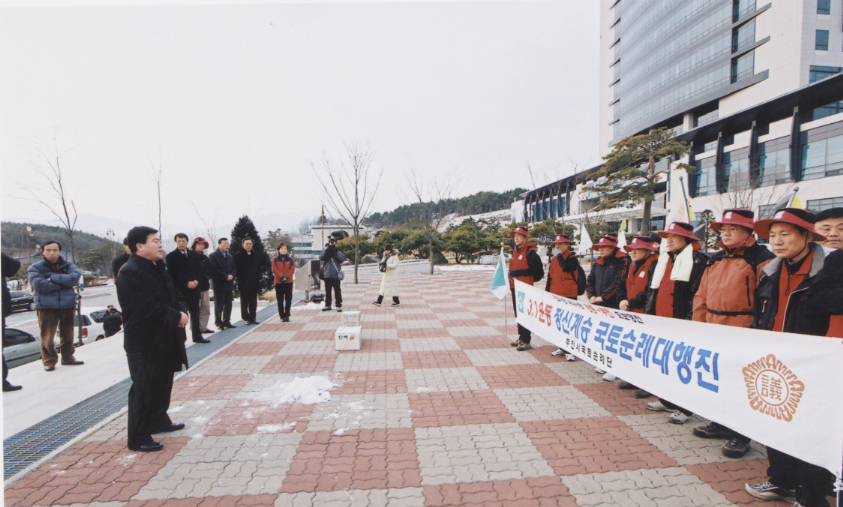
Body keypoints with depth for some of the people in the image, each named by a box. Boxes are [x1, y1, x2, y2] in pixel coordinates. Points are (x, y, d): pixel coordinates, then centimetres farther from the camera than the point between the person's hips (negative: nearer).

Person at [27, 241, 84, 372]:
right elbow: (39, 285, -13)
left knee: (67, 335, 9)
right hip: (46, 307, -2)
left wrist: (53, 278, -14)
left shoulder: (68, 267, 10)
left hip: (67, 306, 2)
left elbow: (75, 277, -12)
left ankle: (67, 357, 24)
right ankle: (49, 361, 12)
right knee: (47, 337, -3)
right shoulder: (35, 268, 3)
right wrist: (63, 282, -9)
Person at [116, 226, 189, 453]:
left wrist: (181, 311, -4)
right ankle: (138, 438, 10)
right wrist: (176, 317, -19)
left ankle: (159, 421, 38)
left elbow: (172, 295, 16)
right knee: (144, 389, -2)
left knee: (163, 383, 20)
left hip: (164, 339, 10)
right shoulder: (129, 272, -18)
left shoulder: (158, 268, 12)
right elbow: (147, 308, -25)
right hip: (144, 342, -9)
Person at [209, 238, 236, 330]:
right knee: (219, 305, -1)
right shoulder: (213, 256, -6)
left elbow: (234, 267, 15)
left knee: (228, 304, 10)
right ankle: (218, 323, 7)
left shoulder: (229, 256, 17)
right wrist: (226, 276, -15)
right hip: (219, 285, -7)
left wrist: (232, 275, -5)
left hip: (229, 284, 7)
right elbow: (214, 270, -15)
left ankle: (226, 322, 19)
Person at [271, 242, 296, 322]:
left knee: (288, 299, 2)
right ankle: (282, 316, 7)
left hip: (289, 282, 1)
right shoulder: (275, 259, 3)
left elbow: (292, 269, -2)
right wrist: (281, 276, -17)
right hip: (278, 282, -1)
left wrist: (286, 276, -15)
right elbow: (274, 270, -5)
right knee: (280, 300, 2)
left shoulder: (290, 259, 6)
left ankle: (287, 315, 9)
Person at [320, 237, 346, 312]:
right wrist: (327, 250, -20)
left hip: (336, 275, -2)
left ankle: (339, 305, 3)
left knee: (337, 291, -2)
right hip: (327, 275, 2)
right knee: (327, 291, 10)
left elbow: (342, 259, -12)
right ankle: (327, 305, 19)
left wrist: (336, 252, -21)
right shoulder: (325, 251, 9)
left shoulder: (338, 252, 6)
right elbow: (321, 258, -11)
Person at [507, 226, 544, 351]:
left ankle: (526, 341, -1)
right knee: (518, 313, 14)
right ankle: (521, 338, 25)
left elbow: (534, 270, -17)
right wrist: (510, 274, 13)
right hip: (515, 286, 9)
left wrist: (518, 272, -19)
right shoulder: (515, 251, 15)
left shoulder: (530, 252, -11)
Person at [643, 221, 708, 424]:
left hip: (681, 323, -8)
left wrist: (690, 321, -18)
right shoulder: (664, 259, 17)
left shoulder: (698, 260, -8)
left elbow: (698, 293, -14)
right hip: (661, 321, 8)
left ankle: (685, 408, 11)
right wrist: (648, 312, 16)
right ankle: (666, 400, 29)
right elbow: (653, 289, 21)